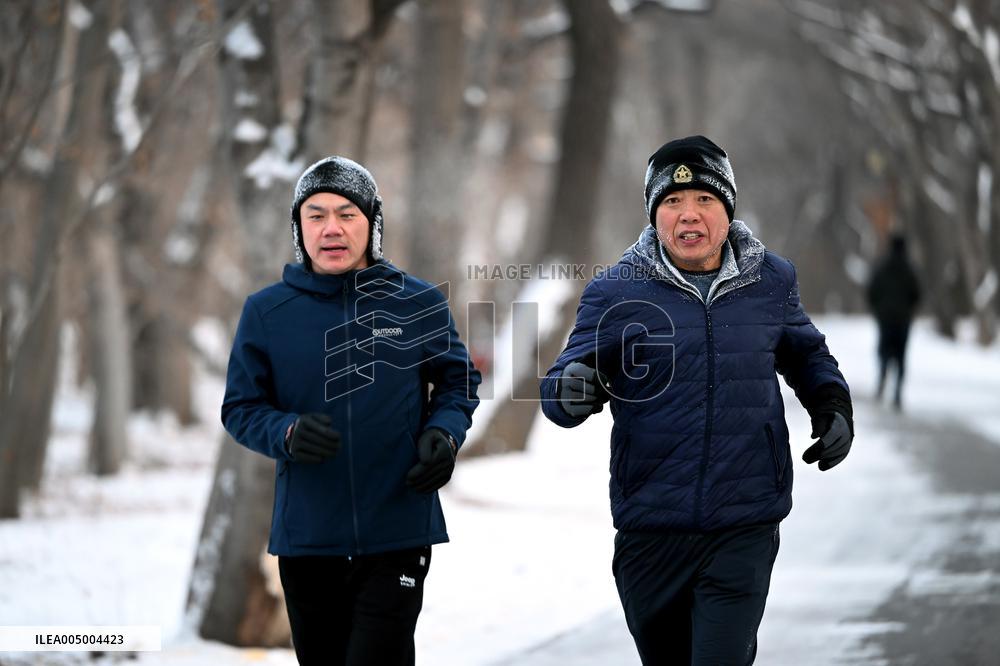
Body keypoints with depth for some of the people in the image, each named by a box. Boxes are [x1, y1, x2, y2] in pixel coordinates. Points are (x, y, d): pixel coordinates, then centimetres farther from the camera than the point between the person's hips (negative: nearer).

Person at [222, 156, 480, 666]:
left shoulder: (419, 304, 1)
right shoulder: (266, 312, 1)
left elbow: (458, 381, 12)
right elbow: (240, 407, 3)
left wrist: (444, 433, -9)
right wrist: (287, 433, -18)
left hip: (397, 533, -2)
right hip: (305, 538, 2)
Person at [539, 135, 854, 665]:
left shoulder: (770, 281, 5)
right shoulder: (616, 291, -2)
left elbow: (805, 354, 23)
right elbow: (560, 387, -5)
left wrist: (833, 407, 4)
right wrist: (570, 392, -29)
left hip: (744, 528, -1)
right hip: (651, 528, 1)